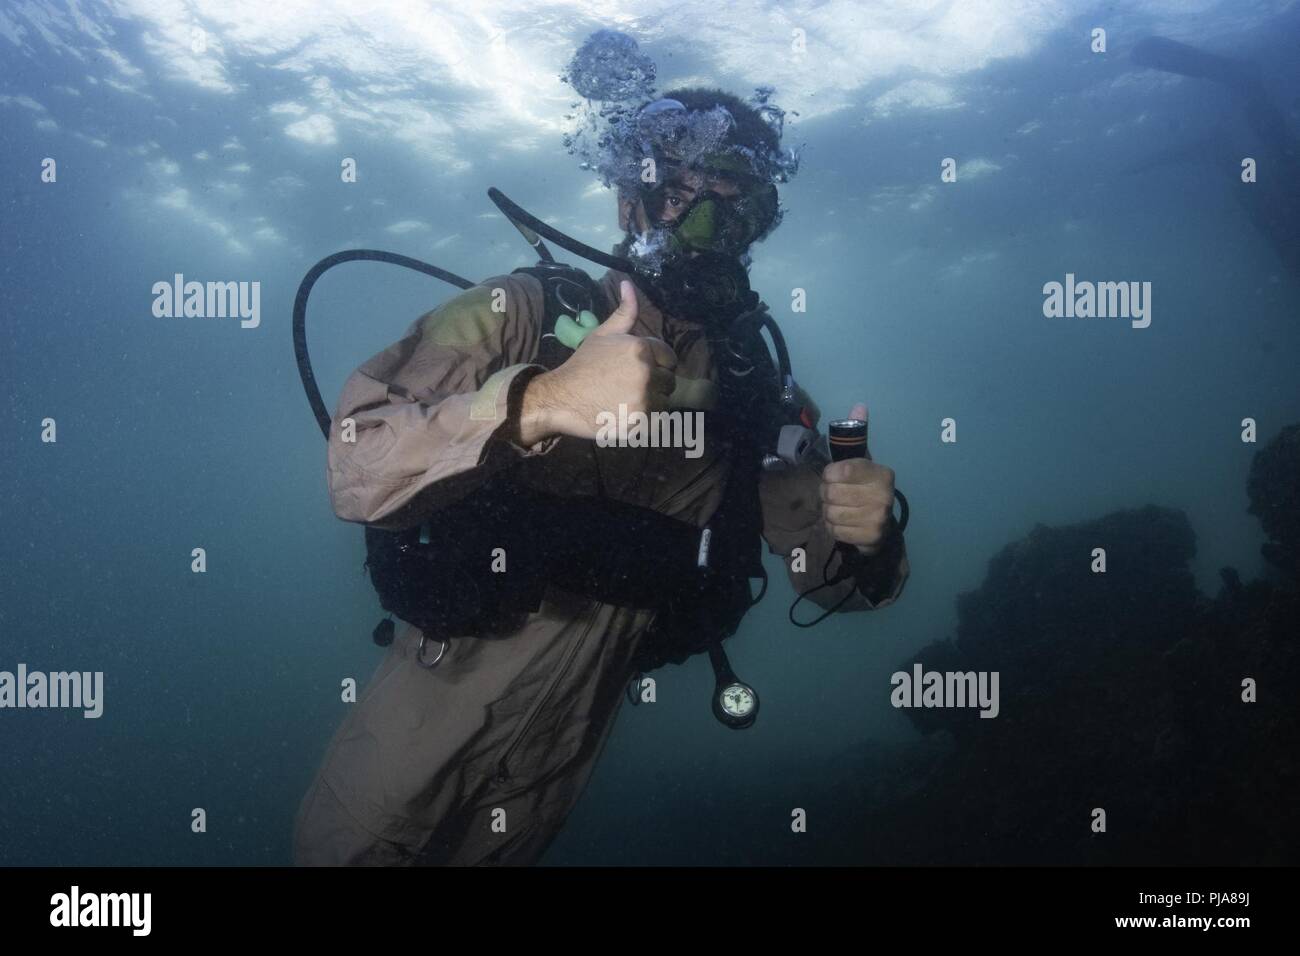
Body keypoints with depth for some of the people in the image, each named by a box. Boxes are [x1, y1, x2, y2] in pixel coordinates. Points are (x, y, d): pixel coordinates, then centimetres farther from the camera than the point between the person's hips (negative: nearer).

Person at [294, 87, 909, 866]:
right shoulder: (522, 312, -14)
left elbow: (830, 574, -5)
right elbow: (359, 473, -28)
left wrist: (864, 531, -28)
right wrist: (541, 401, -43)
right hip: (431, 711, -2)